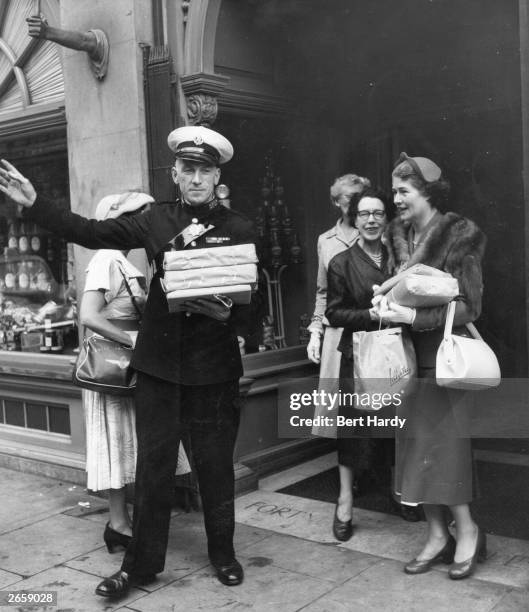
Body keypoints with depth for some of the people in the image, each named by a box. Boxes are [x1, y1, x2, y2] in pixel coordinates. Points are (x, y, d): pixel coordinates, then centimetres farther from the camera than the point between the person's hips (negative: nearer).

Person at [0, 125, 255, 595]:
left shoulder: (239, 230, -3)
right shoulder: (157, 219, 4)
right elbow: (90, 232, 4)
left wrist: (228, 314, -22)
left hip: (214, 367, -2)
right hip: (159, 361, 2)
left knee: (216, 464, 11)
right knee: (152, 464, 9)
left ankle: (223, 553, 32)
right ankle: (142, 564, 24)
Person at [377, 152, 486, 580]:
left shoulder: (458, 237, -9)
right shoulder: (398, 238, 9)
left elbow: (467, 307, -13)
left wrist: (411, 315, -21)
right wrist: (387, 307, -4)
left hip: (443, 357, -6)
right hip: (408, 356, 6)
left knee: (439, 443, -5)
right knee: (415, 446, 7)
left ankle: (468, 531, 15)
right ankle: (438, 535, 20)